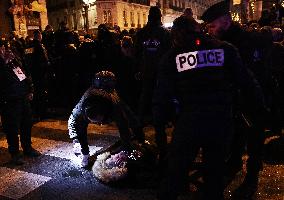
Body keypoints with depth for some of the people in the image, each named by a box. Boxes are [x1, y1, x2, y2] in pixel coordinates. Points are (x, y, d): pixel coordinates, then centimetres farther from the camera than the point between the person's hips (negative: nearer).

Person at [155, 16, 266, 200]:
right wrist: (260, 106, 11)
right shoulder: (225, 50, 3)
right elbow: (247, 83, 1)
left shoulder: (172, 56, 1)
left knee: (175, 173, 14)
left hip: (188, 124, -1)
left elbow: (162, 92, 0)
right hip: (221, 123, 2)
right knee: (215, 174, 20)